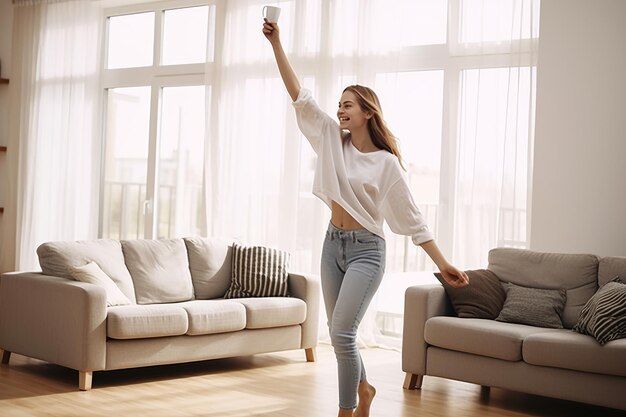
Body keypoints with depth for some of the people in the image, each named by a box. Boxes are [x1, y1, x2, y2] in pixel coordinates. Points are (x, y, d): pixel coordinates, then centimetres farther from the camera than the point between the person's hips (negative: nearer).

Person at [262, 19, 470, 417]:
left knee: (342, 333, -14)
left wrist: (442, 263, -13)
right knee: (340, 334, 14)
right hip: (333, 245, 6)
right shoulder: (333, 140, 3)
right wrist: (276, 44, -9)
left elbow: (411, 217, -8)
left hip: (366, 250, -5)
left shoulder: (386, 162, -10)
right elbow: (301, 97, -3)